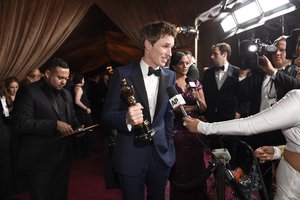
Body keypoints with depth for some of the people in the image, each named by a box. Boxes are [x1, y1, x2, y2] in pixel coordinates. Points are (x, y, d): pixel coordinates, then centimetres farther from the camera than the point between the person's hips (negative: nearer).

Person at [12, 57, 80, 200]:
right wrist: (55, 124, -24)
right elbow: (20, 123, -18)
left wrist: (77, 127, -2)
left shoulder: (66, 94, 12)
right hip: (39, 160, -6)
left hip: (63, 158, 6)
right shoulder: (28, 91, -9)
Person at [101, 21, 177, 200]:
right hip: (131, 156, -3)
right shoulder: (123, 74, -12)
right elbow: (107, 115, -10)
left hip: (161, 154, 4)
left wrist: (169, 144, 9)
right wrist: (126, 118, -30)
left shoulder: (170, 76, 1)